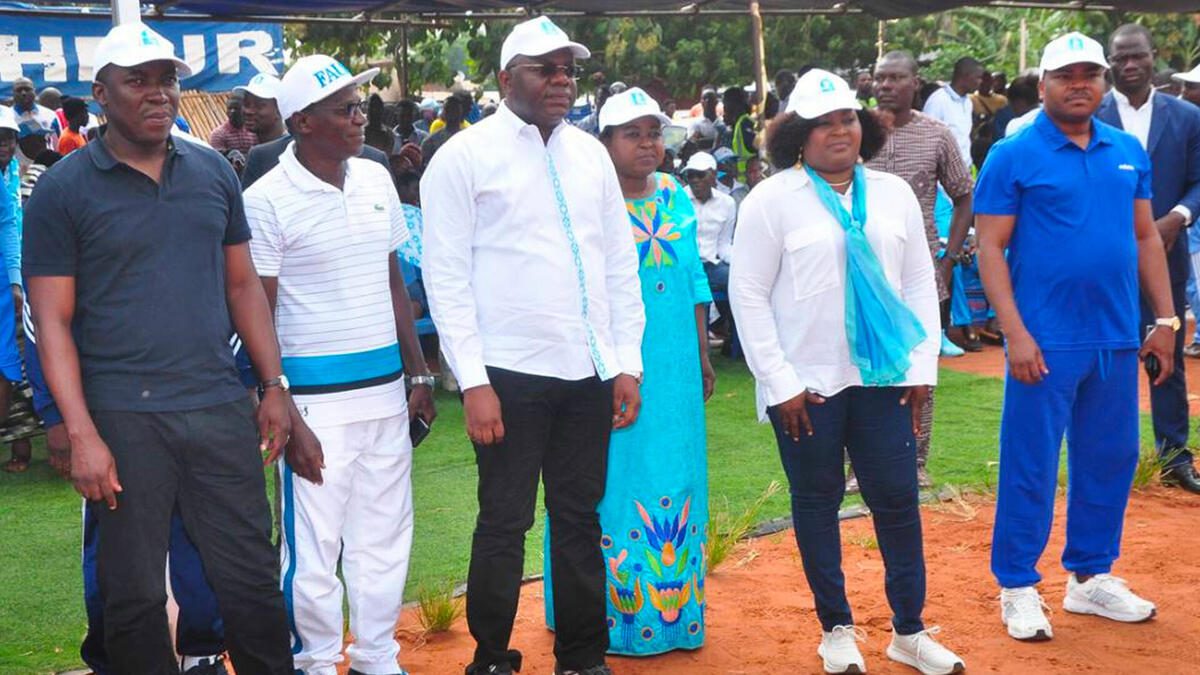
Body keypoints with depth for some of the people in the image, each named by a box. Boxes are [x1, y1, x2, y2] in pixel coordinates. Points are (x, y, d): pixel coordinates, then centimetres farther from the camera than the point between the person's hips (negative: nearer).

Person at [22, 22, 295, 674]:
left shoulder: (213, 172, 9)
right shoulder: (63, 190, -2)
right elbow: (53, 320, -4)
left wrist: (274, 386, 8)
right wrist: (81, 434, -12)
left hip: (220, 409, 3)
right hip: (123, 418, -3)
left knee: (253, 579, 7)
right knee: (134, 595, 6)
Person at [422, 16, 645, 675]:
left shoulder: (590, 153, 11)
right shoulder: (464, 157, -4)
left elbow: (621, 262, 13)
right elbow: (446, 277, -7)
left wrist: (627, 363, 7)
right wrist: (473, 382, -12)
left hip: (589, 372, 5)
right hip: (510, 374, -5)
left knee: (580, 519, 12)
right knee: (505, 522, 3)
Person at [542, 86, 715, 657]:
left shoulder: (678, 198, 8)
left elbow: (695, 281, 14)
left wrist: (703, 355, 14)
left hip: (675, 368, 6)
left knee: (677, 479, 11)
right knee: (613, 483, 2)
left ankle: (674, 606, 25)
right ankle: (613, 612, 13)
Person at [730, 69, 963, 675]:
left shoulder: (893, 194, 8)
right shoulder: (772, 200, -4)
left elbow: (920, 283, 12)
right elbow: (748, 295, -5)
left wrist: (922, 367, 5)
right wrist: (780, 383, -9)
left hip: (883, 376, 3)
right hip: (806, 385, -3)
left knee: (898, 499, 4)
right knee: (817, 501, 7)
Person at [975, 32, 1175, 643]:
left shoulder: (1128, 151, 10)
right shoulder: (1013, 156, -5)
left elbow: (1145, 237, 15)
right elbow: (990, 248, -8)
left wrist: (1166, 319, 10)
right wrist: (1016, 334, -15)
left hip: (1119, 340, 5)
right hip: (1047, 341, -5)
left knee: (1111, 460, 13)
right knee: (1031, 465, 1)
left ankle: (1091, 578, 28)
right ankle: (1018, 588, 13)